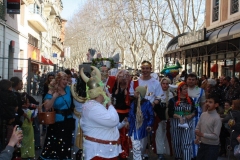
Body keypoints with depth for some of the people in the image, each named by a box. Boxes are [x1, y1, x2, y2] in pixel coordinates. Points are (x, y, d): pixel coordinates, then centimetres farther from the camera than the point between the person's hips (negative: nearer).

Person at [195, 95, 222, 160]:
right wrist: (198, 137, -6)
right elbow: (197, 128, 10)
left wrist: (202, 135, -26)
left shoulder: (217, 118, -17)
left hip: (212, 146, -6)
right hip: (202, 144, 6)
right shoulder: (203, 114, 2)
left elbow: (216, 136, -20)